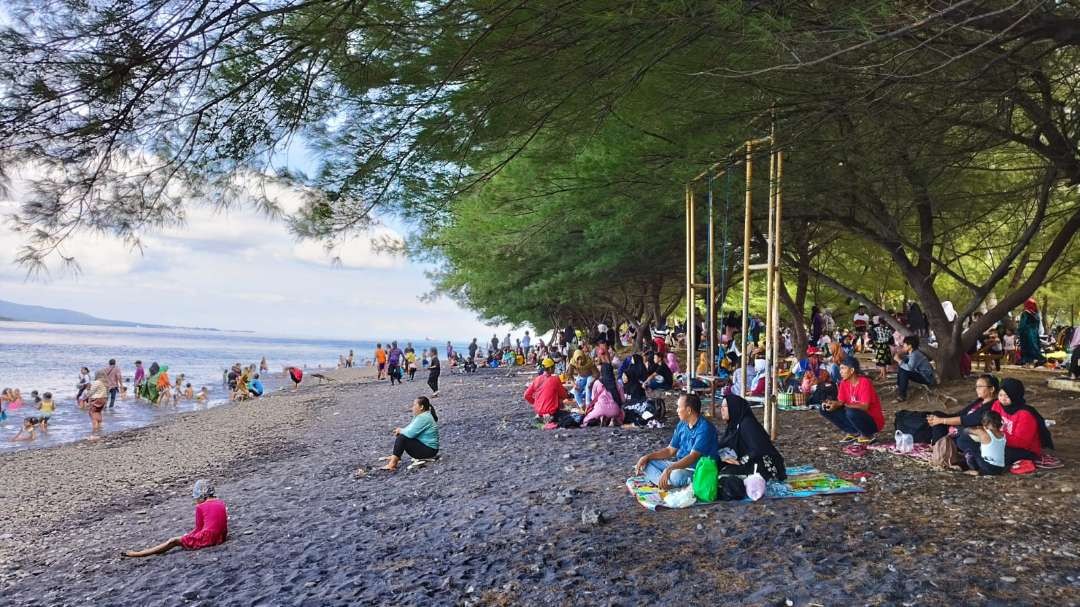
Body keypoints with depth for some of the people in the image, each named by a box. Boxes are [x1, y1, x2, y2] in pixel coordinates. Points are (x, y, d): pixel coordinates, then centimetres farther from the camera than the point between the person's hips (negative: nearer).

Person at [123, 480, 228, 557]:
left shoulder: (200, 507, -1)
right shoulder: (222, 503, 14)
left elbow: (198, 528, 4)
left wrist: (188, 536, 20)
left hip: (206, 538, -6)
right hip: (220, 538, 6)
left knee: (173, 541, 2)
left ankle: (138, 554, 2)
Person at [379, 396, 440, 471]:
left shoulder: (423, 418, -21)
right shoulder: (421, 415, 12)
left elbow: (410, 433, -25)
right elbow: (411, 430, 13)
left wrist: (400, 430, -6)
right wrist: (400, 430, -5)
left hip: (428, 450, -11)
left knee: (402, 438, -20)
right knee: (401, 434, 9)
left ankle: (393, 463, -19)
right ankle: (395, 457, 1)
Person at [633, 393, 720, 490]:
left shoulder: (705, 428, -19)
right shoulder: (682, 424, 8)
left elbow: (693, 457, -27)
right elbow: (670, 450, 13)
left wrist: (668, 469, -36)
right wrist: (647, 456, -1)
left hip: (697, 471, -9)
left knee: (676, 475, -41)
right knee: (646, 462, -4)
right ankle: (665, 483, -23)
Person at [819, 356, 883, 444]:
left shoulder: (864, 382, -22)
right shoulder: (844, 383, -2)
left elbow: (864, 407, -28)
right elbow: (840, 402, -1)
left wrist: (844, 405, -35)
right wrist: (831, 403, -22)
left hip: (873, 421, -7)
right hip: (856, 416, 7)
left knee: (850, 412, -38)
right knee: (825, 409, -5)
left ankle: (867, 435, -8)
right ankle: (853, 432, 4)